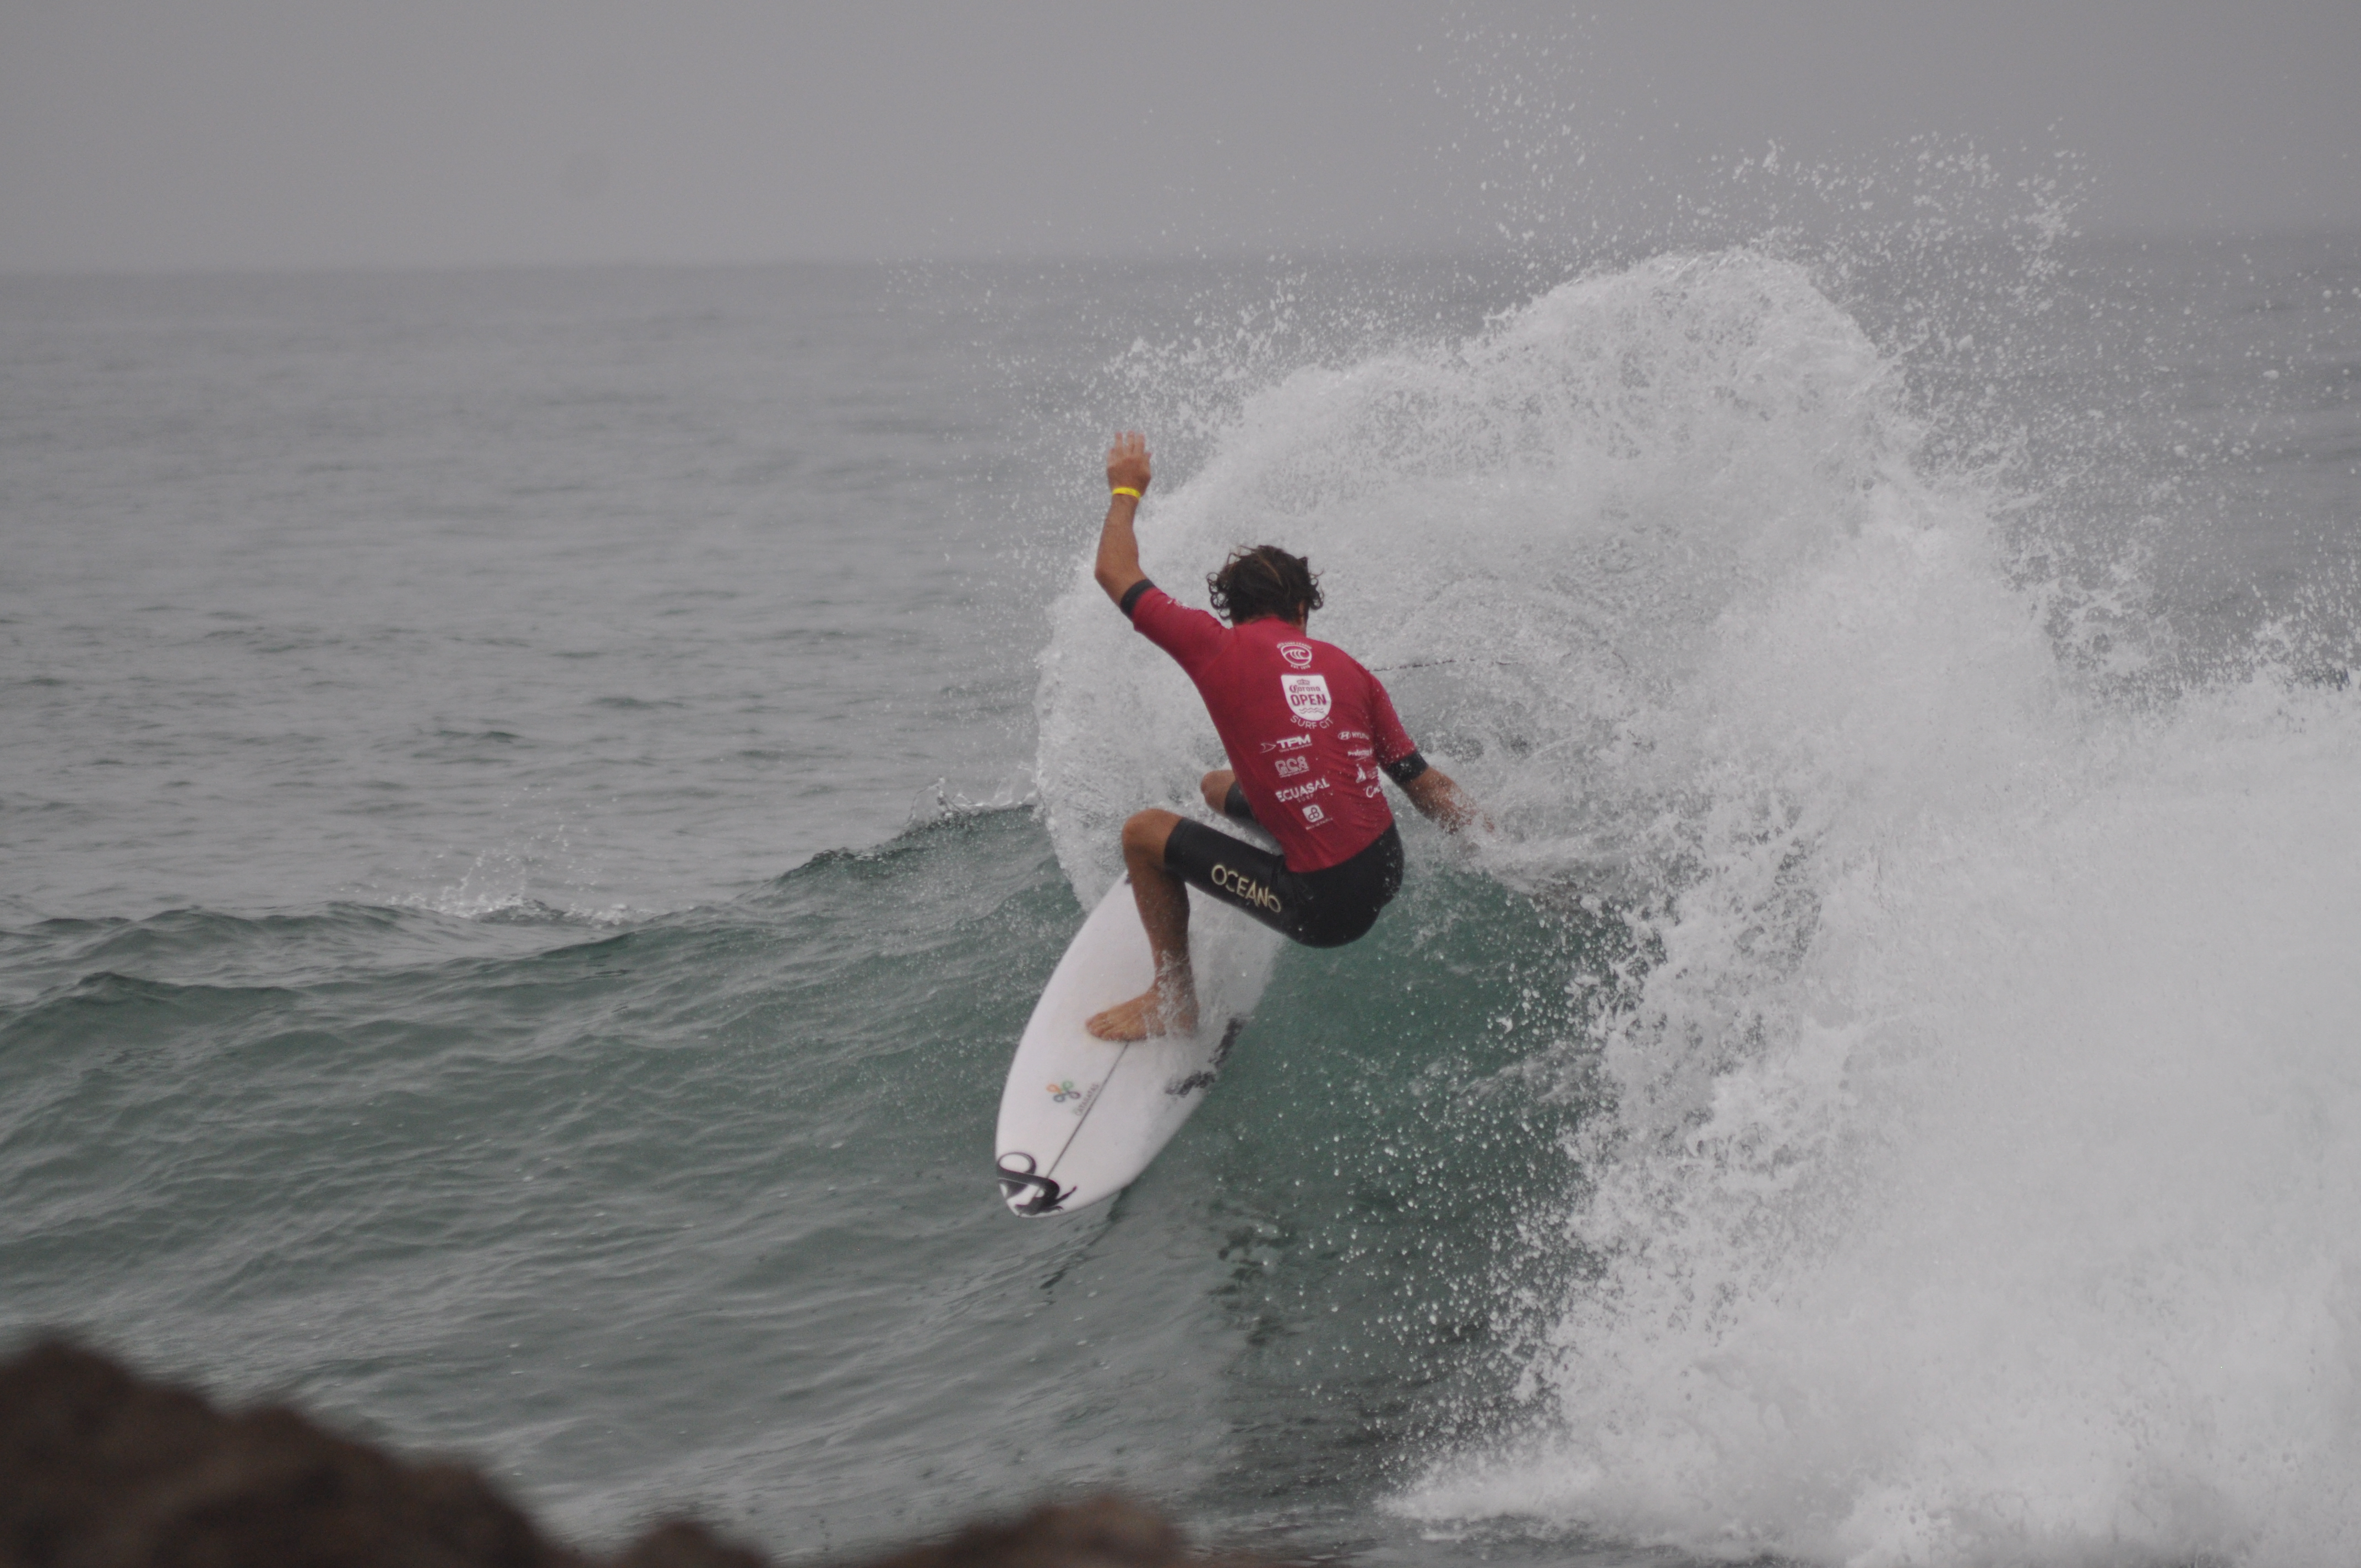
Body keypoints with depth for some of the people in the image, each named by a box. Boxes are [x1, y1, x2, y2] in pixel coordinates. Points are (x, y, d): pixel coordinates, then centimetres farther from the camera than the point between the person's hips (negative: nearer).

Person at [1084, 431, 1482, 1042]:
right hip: (1386, 872, 7)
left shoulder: (1219, 648, -5)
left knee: (1145, 832, 9)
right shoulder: (1347, 669, 8)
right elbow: (1426, 785, 9)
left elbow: (1116, 574, 9)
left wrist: (1126, 491, 27)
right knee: (1221, 786, 29)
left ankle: (1173, 999, 22)